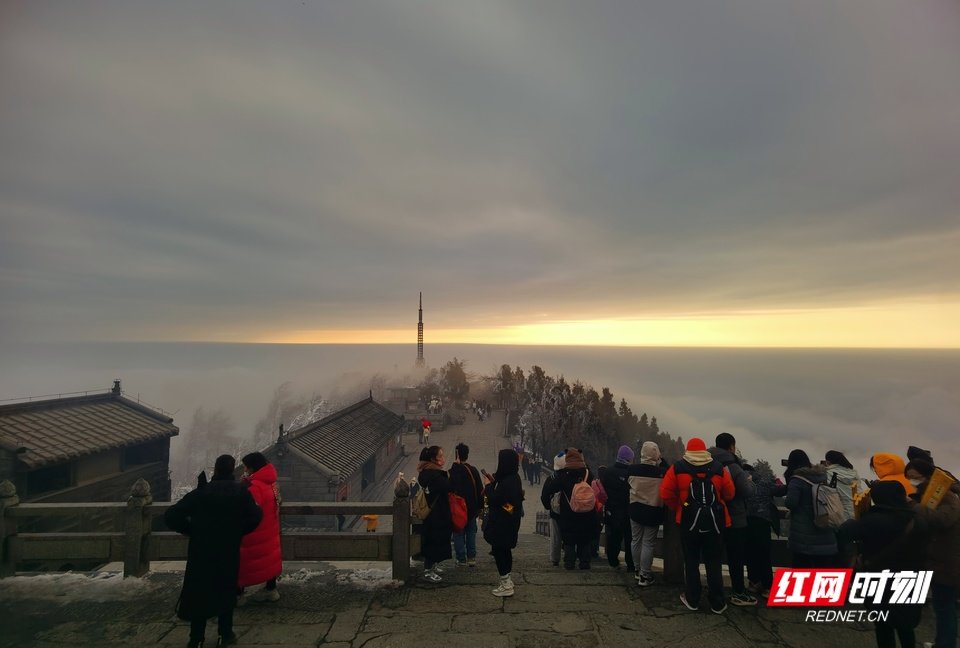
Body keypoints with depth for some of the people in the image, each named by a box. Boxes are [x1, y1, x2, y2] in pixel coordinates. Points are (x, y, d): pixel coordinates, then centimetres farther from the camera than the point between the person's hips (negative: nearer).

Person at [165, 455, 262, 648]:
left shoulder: (200, 492, -5)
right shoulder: (241, 492, -6)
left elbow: (171, 516, -8)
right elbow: (255, 516, -12)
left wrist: (191, 530, 5)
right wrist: (238, 532, 4)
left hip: (201, 552, 0)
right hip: (229, 551, 0)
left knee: (199, 591, 13)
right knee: (226, 590, 14)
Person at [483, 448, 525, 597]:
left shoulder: (507, 481, -25)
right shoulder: (514, 478, 5)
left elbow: (494, 500, -23)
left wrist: (488, 485, -10)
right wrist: (494, 482, 5)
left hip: (502, 523, -10)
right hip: (509, 521, 10)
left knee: (499, 550, 2)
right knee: (504, 550, 20)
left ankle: (506, 586, 10)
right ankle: (507, 580, 32)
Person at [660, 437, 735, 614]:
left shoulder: (677, 468, -5)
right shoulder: (719, 468, -2)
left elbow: (666, 493, -7)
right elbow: (729, 494, 0)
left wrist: (678, 508, 9)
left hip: (689, 521, -1)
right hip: (714, 522, 1)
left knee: (691, 561, 11)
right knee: (713, 562, 12)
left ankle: (692, 600, 18)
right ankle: (717, 603, 17)